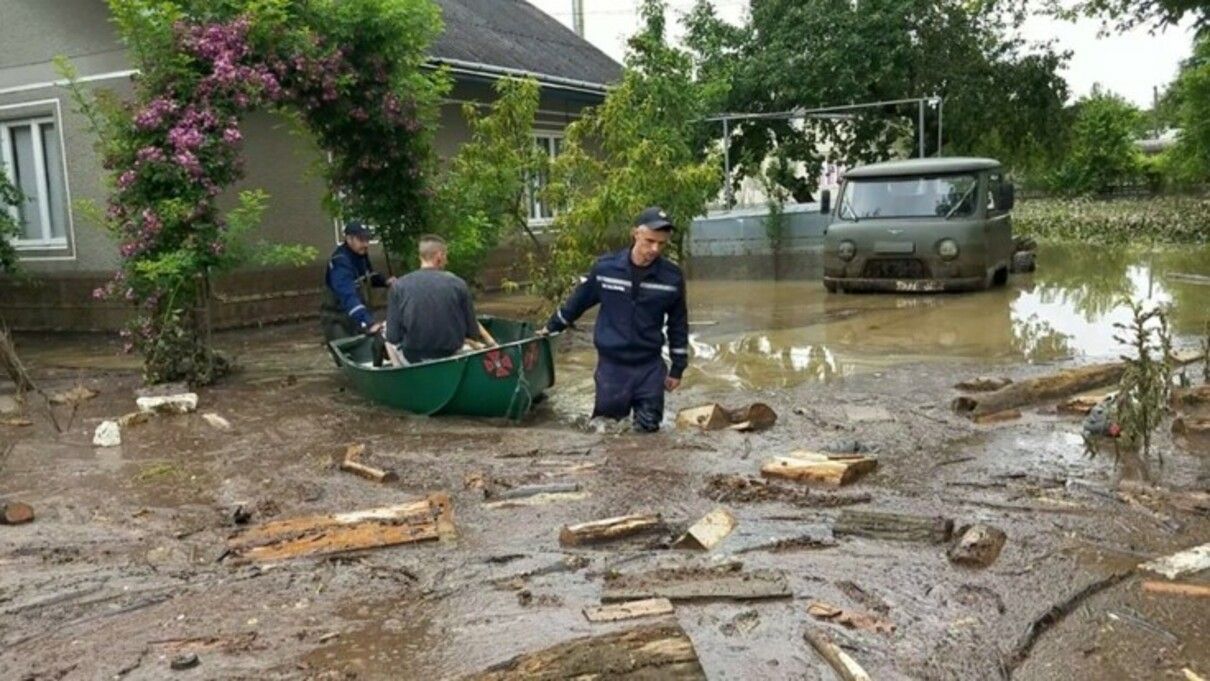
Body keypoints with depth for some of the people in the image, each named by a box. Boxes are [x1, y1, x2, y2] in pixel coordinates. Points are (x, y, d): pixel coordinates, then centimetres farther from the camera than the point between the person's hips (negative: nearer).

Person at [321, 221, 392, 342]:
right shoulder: (340, 262, -27)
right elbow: (348, 296, -40)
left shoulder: (361, 254, -1)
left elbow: (368, 275, 21)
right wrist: (368, 323, -51)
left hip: (355, 316, 8)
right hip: (337, 319, -8)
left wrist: (385, 281, 0)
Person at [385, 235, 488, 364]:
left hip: (412, 360, 0)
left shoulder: (399, 285, -9)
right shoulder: (458, 284, -9)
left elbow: (393, 337, -10)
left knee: (383, 329, 28)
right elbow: (473, 333, -4)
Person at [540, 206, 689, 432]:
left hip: (650, 366, 0)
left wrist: (677, 368, 6)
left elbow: (678, 325, 3)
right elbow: (578, 301, 7)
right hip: (611, 365, 0)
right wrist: (551, 327, 18)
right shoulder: (605, 267, -9)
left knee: (648, 426, 2)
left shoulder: (672, 277, -8)